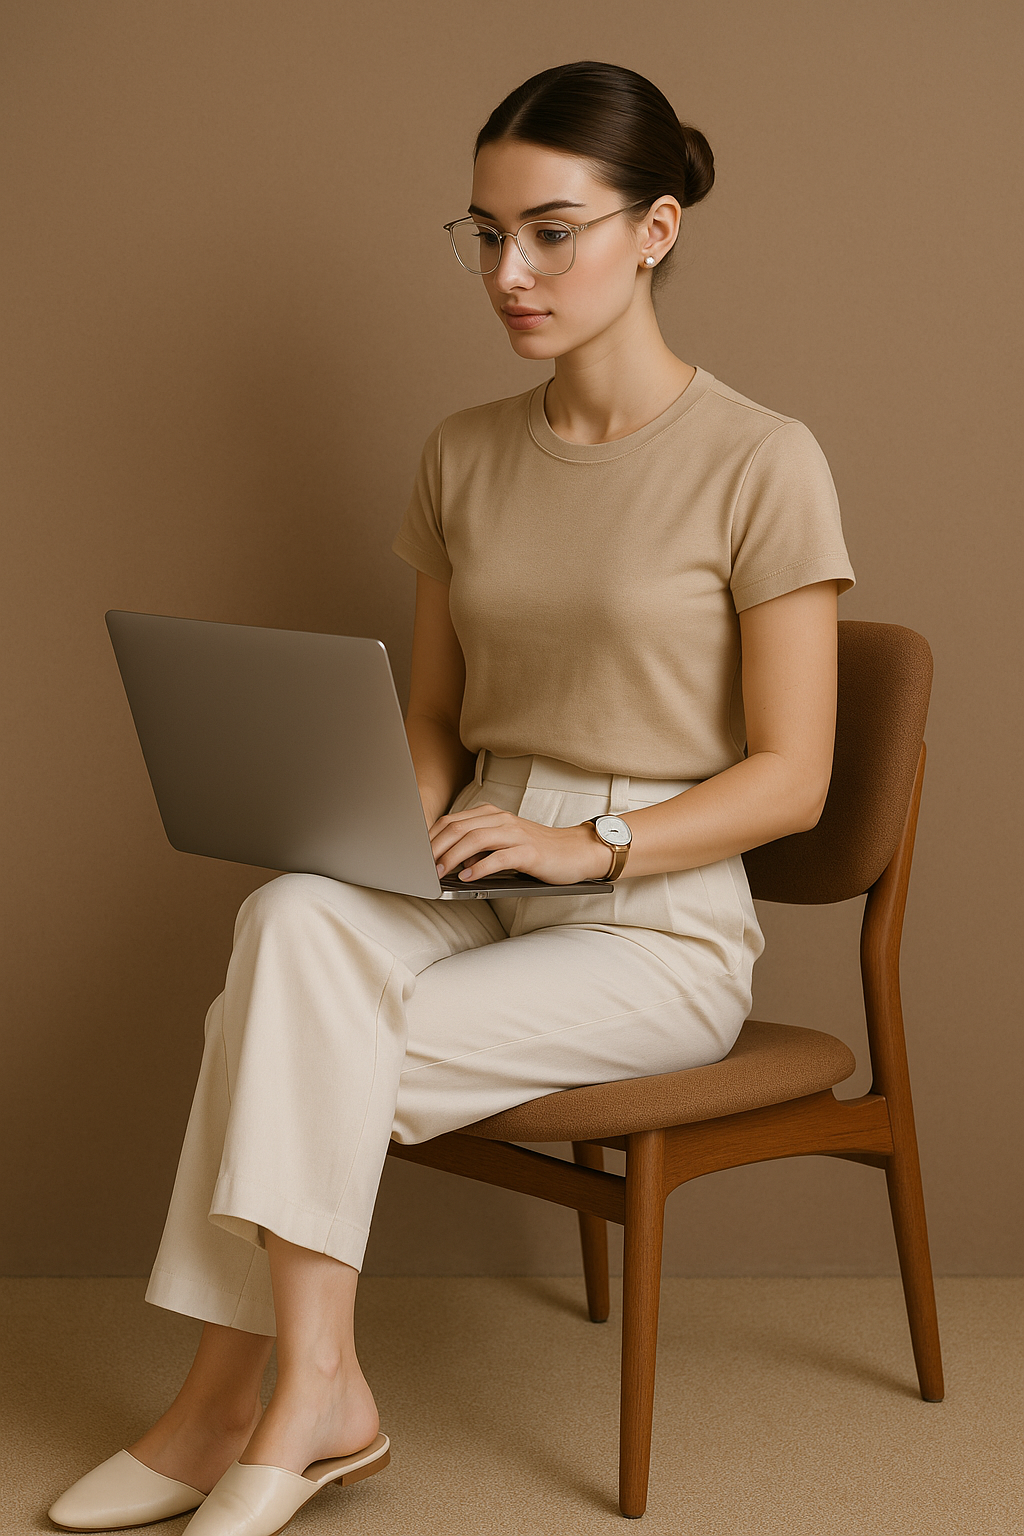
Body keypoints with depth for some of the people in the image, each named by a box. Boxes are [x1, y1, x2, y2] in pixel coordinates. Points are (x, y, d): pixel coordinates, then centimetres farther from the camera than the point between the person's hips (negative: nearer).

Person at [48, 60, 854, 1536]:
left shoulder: (761, 462, -9)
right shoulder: (464, 457, 9)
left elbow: (789, 778, -9)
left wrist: (585, 843, -22)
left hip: (657, 923, -5)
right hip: (474, 895, 5)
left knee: (283, 1044, -24)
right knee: (295, 919, -29)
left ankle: (240, 1389, -8)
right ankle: (305, 1392, -21)